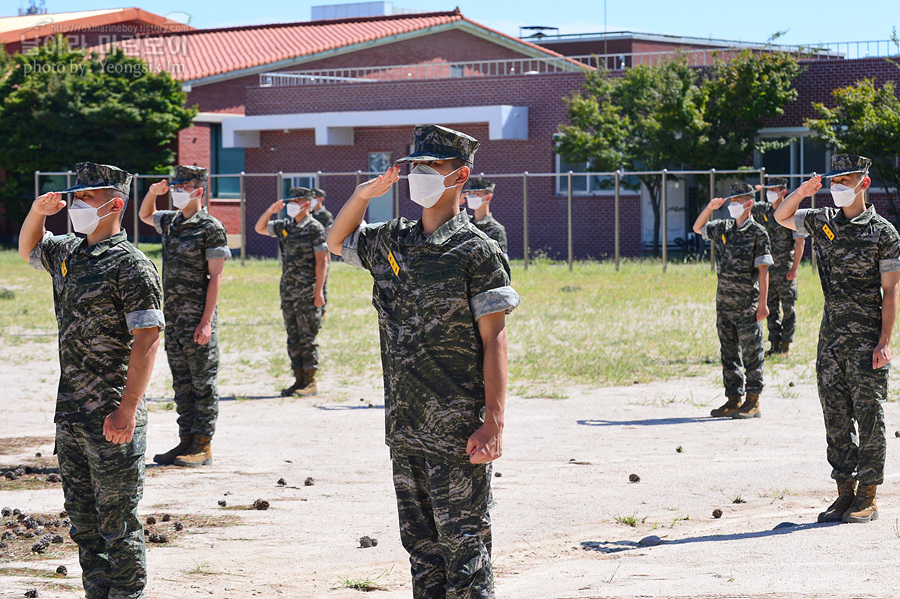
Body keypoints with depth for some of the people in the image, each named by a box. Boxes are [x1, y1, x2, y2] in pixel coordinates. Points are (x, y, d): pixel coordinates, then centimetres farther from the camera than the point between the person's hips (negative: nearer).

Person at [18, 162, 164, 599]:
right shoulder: (66, 253, 11)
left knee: (117, 525, -3)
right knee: (82, 522, 14)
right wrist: (38, 212, 11)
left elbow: (147, 341, -18)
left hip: (112, 419, -8)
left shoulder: (130, 266, -13)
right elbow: (28, 249, 33)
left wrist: (127, 410, -24)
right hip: (69, 415, 8)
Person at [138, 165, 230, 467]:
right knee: (181, 383, 11)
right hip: (172, 318, 8)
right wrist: (152, 193, 12)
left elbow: (215, 278, -13)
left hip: (197, 320, -8)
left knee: (203, 384, -1)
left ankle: (203, 446, 2)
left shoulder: (211, 228, -10)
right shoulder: (170, 221, 12)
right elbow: (145, 216, 34)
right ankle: (186, 441, 17)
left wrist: (206, 321, -18)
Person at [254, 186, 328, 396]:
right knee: (293, 338, 9)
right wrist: (270, 211, 3)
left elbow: (321, 261, -11)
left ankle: (310, 381, 0)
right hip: (288, 291, 7)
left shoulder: (315, 228, -8)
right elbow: (259, 228, 21)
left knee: (307, 337, -4)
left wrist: (319, 292, -16)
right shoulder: (285, 226, 13)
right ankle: (299, 380, 14)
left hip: (307, 292, -7)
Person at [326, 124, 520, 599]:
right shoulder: (392, 242, 10)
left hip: (457, 434, -7)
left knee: (463, 548, -4)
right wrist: (363, 195, 11)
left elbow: (494, 341, -11)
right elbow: (337, 242, 31)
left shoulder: (476, 252, -9)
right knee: (421, 546, 13)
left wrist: (494, 423, -18)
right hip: (405, 430, 7)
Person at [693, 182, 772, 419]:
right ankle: (733, 399, 16)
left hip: (747, 306, -7)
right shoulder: (723, 229, 10)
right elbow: (698, 228, 26)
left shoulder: (758, 233, -7)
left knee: (752, 354, -1)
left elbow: (763, 269, -10)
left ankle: (753, 402, 2)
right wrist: (710, 208, 8)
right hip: (724, 303, 7)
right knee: (729, 353, 10)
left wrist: (762, 303, -14)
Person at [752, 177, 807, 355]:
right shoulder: (763, 210, 8)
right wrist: (754, 190, -2)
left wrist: (794, 268, -16)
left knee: (788, 307, 0)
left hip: (785, 269, -6)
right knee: (771, 307, 9)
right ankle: (775, 344, 15)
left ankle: (786, 344, 5)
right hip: (767, 267, 6)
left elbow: (800, 242, -11)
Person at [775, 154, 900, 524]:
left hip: (866, 337, -6)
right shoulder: (823, 222, 9)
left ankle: (867, 498, 3)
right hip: (831, 334, 6)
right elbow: (781, 217, 25)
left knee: (868, 416, -2)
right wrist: (801, 193, 4)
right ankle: (845, 492, 14)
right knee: (836, 417, 7)